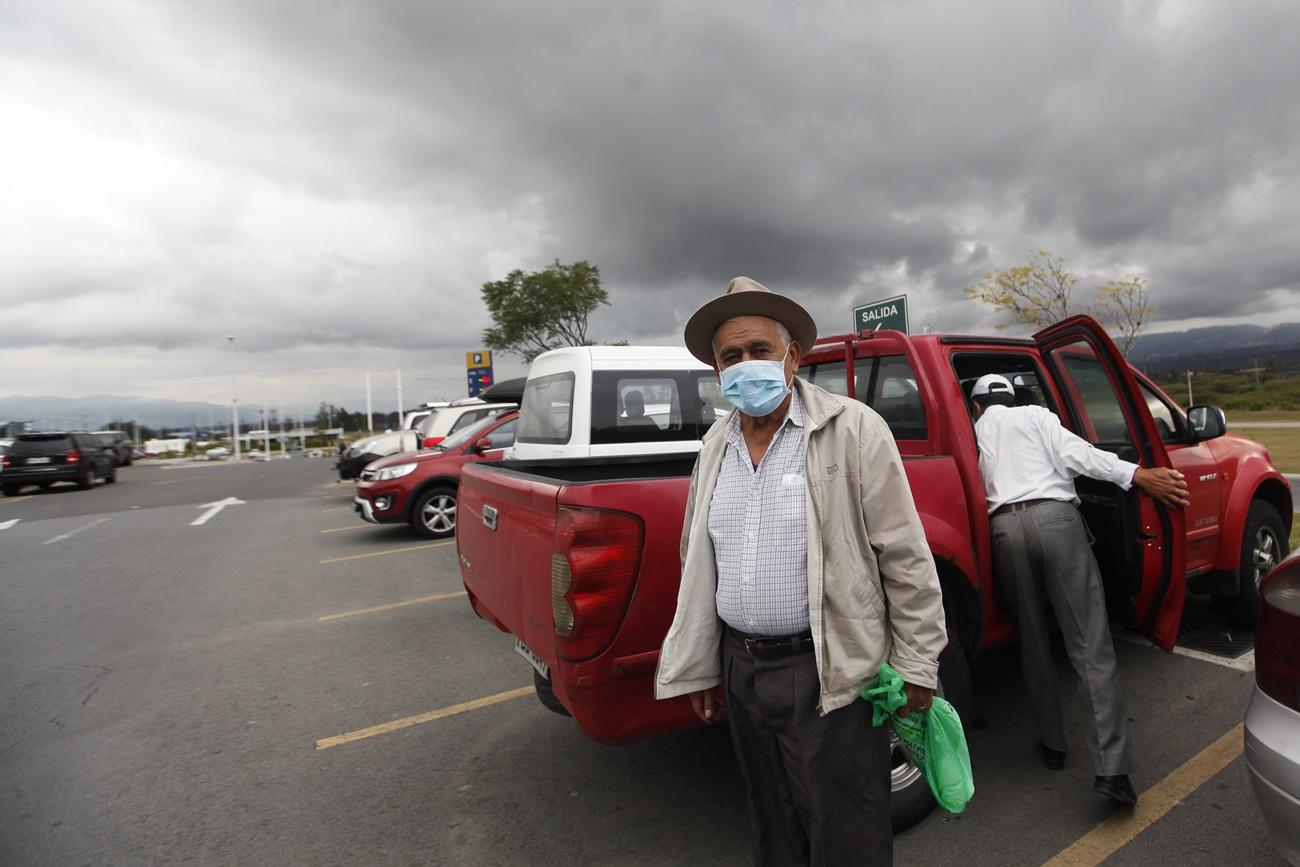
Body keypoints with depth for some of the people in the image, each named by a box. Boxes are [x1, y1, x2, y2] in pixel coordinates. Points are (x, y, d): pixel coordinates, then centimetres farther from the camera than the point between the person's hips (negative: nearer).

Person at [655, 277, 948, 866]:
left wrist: (916, 667, -6)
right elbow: (697, 563, 10)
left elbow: (905, 557, -9)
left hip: (829, 675, -5)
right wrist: (699, 669, 13)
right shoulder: (715, 446, 5)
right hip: (742, 671, 6)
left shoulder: (852, 429, -12)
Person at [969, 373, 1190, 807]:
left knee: (1033, 641, 16)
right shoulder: (1035, 415, 17)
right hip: (1054, 516, -1)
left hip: (1005, 527, 2)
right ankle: (1112, 768, -7)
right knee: (1090, 643, -3)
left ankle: (1052, 744, 24)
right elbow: (1075, 453, 1)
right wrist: (1138, 475, -5)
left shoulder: (974, 432, 23)